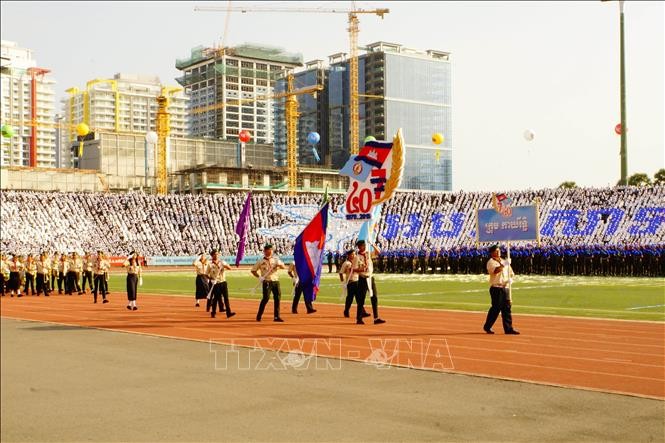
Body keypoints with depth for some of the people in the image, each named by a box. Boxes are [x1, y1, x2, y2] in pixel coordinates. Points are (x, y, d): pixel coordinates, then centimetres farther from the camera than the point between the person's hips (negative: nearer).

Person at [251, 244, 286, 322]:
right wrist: (259, 277, -7)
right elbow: (253, 270, 7)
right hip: (267, 282, -4)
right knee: (266, 298, -11)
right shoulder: (261, 261, 3)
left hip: (275, 281, 4)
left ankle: (277, 316, 7)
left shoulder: (275, 259, 10)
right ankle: (259, 315, 1)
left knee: (277, 298, 0)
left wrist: (279, 264, -22)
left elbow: (283, 267, -1)